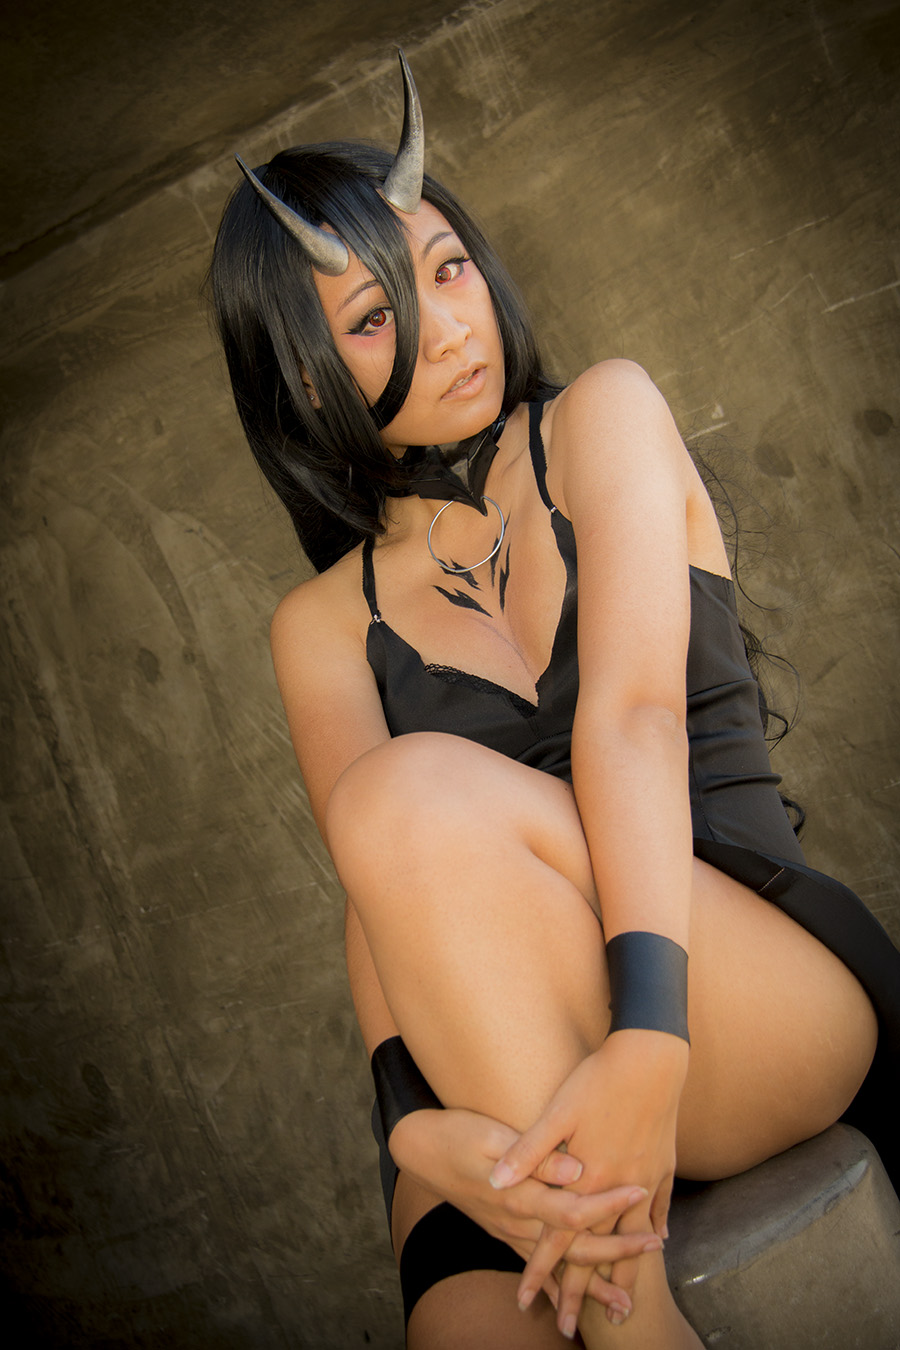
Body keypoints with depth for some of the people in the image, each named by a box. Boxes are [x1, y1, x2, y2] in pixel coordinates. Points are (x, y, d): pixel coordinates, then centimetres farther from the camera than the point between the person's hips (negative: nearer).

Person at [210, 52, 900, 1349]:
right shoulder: (324, 625, 11)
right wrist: (420, 1130, -26)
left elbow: (633, 715, -12)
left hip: (783, 1013, -1)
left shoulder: (604, 415, 7)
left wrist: (648, 1042, -26)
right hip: (507, 1071, 1)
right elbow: (387, 907, -4)